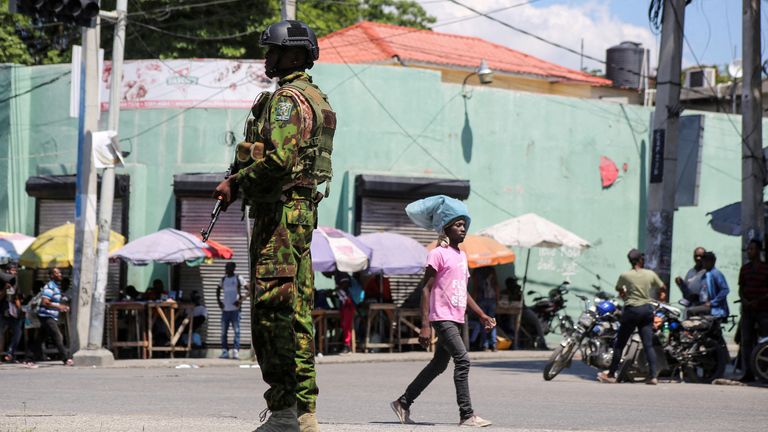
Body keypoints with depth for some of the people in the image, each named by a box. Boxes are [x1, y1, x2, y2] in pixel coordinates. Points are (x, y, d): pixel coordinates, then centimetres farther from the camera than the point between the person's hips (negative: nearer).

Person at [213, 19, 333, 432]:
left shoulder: (288, 97, -12)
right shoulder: (315, 98, 20)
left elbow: (279, 159, -24)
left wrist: (235, 183, -11)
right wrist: (241, 181, 16)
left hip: (280, 211, -10)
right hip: (303, 209, 10)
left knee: (273, 308, -11)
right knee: (297, 311, 10)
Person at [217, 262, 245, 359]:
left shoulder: (238, 278, -2)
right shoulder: (224, 279, 13)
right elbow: (218, 289, 30)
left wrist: (241, 300, -14)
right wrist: (218, 300, 15)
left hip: (235, 309, -6)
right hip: (225, 309, 6)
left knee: (236, 331, -8)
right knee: (224, 332, 5)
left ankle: (236, 351, -10)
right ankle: (225, 351, 9)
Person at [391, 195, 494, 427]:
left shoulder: (462, 255, 17)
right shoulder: (438, 254, -9)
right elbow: (426, 289, -12)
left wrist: (482, 315, 18)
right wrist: (425, 325, -17)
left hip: (456, 320, 9)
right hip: (442, 318, -9)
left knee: (438, 365, 13)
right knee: (462, 360, -17)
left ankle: (403, 403, 24)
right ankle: (467, 415, -17)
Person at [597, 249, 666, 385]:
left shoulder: (625, 276, -6)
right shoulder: (651, 274, 0)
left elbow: (618, 289, 13)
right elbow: (663, 288, 12)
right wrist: (662, 295, 32)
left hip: (632, 310, -3)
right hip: (647, 309, 3)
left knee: (620, 344, 6)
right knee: (648, 345, 2)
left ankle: (611, 375, 11)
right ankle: (653, 375, -6)